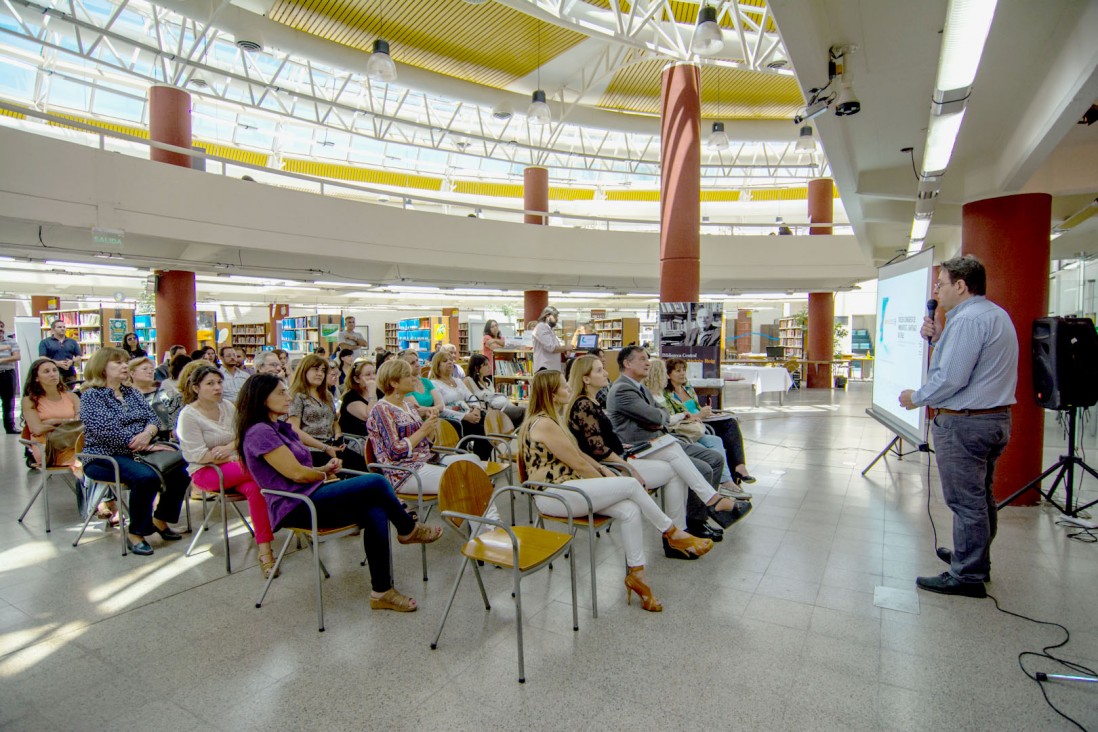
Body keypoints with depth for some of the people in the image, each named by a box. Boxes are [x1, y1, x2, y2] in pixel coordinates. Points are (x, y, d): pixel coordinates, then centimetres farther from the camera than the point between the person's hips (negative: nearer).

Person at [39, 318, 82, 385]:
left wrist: (72, 362, -8)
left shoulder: (72, 342, 16)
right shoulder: (45, 342, 6)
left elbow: (79, 357, 15)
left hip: (70, 375, 3)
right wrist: (58, 363, -17)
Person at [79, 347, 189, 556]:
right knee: (146, 477, -34)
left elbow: (153, 417, 8)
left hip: (138, 452, 7)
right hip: (104, 457, -6)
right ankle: (135, 533, -15)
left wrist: (147, 434, -16)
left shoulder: (132, 392, 16)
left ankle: (160, 519, 8)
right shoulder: (91, 396, -5)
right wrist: (146, 446, -20)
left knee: (180, 472, -15)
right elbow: (107, 431, -18)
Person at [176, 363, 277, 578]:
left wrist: (228, 447, -12)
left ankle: (264, 552, -30)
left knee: (254, 487, -30)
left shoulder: (227, 406, 10)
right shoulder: (188, 415, -6)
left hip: (234, 465, 5)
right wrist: (235, 458, -17)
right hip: (205, 472, -5)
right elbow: (197, 455, -14)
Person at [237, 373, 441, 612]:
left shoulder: (281, 427, 19)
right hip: (295, 507, -9)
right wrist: (326, 476, 1)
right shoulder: (259, 432, -11)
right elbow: (296, 473, -17)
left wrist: (326, 468, -1)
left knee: (375, 513, -18)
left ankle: (381, 591, -12)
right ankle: (408, 530, 3)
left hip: (309, 498, 9)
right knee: (375, 483, -22)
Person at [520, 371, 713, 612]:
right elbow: (578, 464, -15)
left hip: (565, 488, 10)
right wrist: (606, 480, -1)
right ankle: (674, 534, 5)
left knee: (629, 510, -11)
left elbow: (578, 454, 19)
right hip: (553, 496, -10)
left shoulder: (547, 419, 15)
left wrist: (605, 470, 7)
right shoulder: (544, 424, -18)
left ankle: (636, 574, -2)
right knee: (631, 485, -14)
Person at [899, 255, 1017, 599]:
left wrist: (916, 397, -9)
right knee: (981, 497, 21)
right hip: (996, 418, 11)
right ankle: (975, 560, 36)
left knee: (965, 501, -1)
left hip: (964, 423, -11)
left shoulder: (967, 320, -19)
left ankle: (967, 577, 9)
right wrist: (939, 338, 5)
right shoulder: (997, 314, 15)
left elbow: (951, 378, -23)